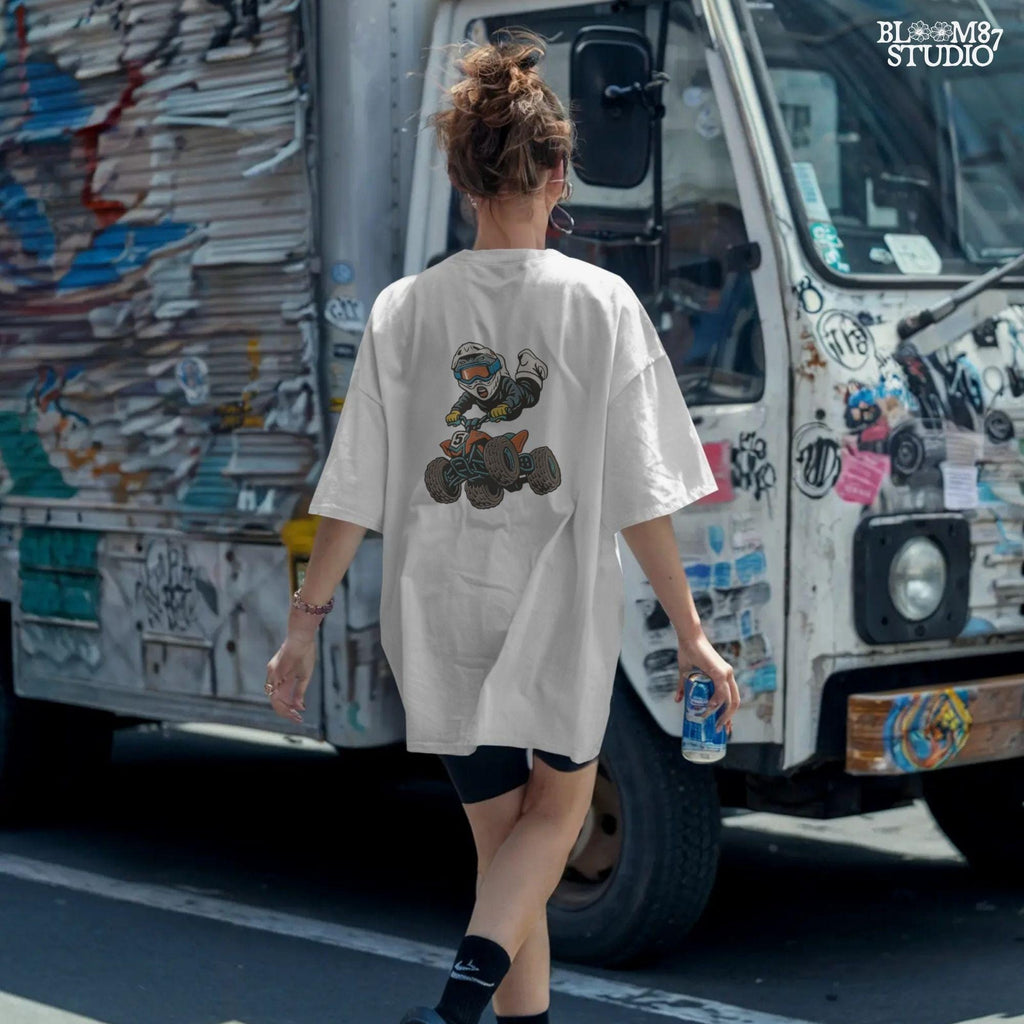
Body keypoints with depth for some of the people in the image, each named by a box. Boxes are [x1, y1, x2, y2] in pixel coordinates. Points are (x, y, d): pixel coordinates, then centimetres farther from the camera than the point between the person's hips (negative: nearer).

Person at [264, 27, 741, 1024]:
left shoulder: (404, 310, -4)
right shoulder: (601, 303, -8)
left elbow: (353, 494, -3)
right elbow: (639, 500, -9)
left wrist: (306, 622, 7)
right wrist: (691, 634, -2)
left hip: (440, 615, 2)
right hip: (562, 613, -2)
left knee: (502, 836, 18)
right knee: (557, 807, 18)